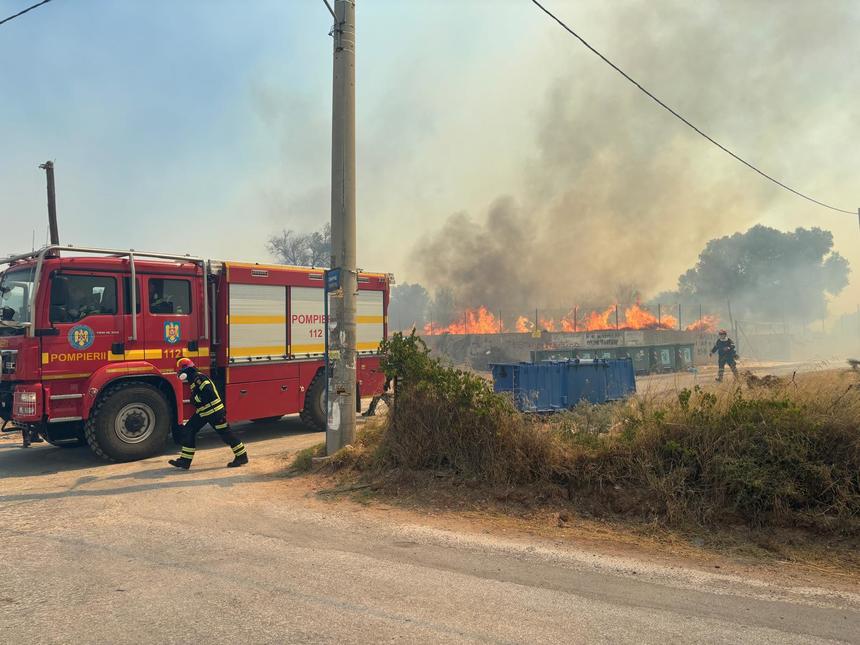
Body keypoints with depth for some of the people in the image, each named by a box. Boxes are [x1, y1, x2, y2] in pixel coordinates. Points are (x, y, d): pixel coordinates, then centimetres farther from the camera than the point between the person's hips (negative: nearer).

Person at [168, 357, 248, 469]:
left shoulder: (199, 378, -17)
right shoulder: (193, 380, 14)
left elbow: (208, 392, -29)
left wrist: (196, 399, -18)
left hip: (215, 412, -10)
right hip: (203, 412, 10)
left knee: (225, 434, -3)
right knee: (188, 430, 5)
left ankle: (242, 456, 9)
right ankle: (185, 460, 8)